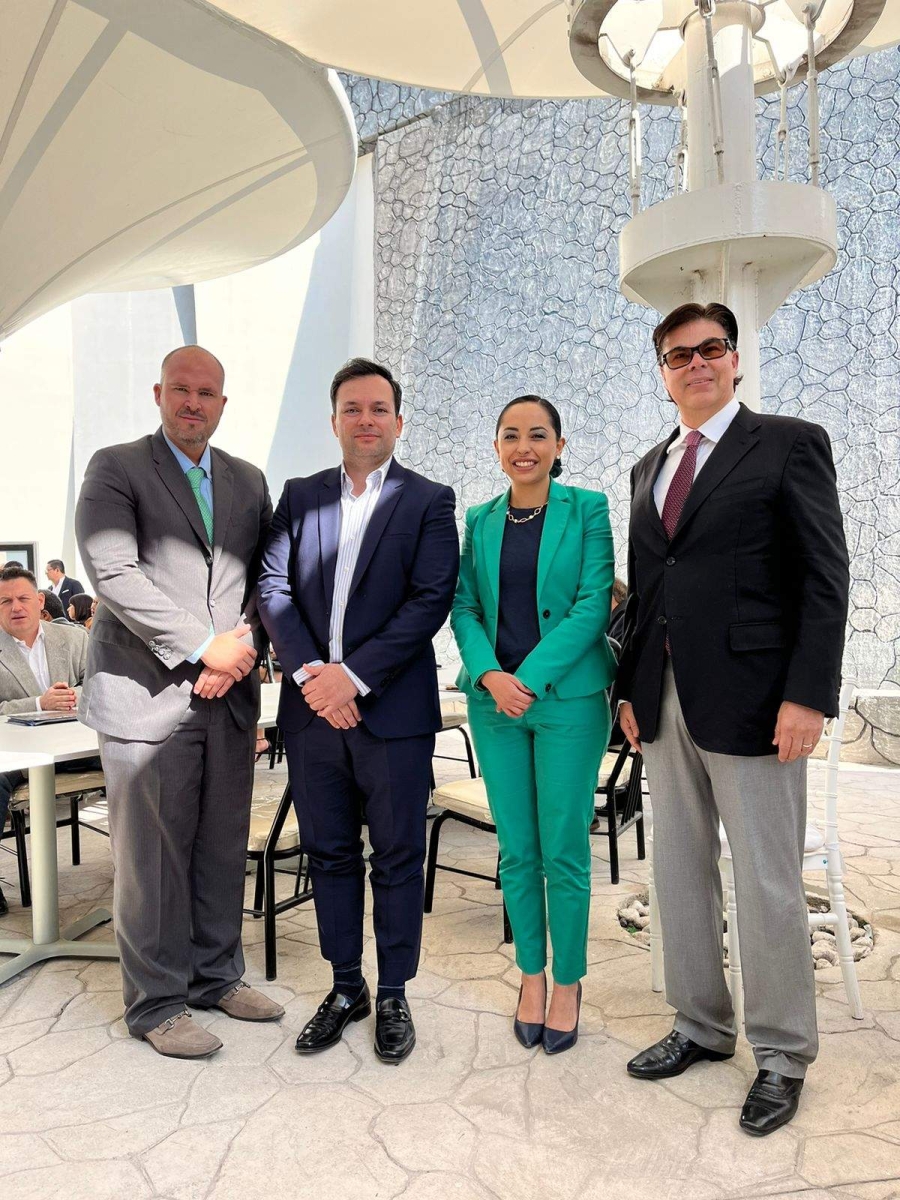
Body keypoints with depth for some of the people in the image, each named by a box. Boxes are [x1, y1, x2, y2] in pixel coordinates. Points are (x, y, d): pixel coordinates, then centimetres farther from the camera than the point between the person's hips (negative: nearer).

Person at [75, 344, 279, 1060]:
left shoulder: (248, 481, 16)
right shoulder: (116, 469, 1)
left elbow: (266, 580, 13)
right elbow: (114, 574, -12)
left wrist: (241, 654, -4)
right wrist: (203, 646, -15)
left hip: (229, 696, 5)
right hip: (149, 695, -4)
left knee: (224, 850, 13)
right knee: (153, 858, 4)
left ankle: (217, 976, 30)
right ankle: (157, 1003, 20)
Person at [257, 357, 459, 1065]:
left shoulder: (429, 501, 0)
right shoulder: (300, 497, 11)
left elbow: (431, 600, -10)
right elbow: (274, 587, 4)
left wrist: (354, 675, -16)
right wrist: (307, 672, -11)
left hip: (393, 712, -3)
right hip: (312, 710, 4)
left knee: (397, 859, 8)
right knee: (330, 853, 14)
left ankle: (394, 995, 26)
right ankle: (346, 987, 32)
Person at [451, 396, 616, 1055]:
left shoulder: (587, 509, -1)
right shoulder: (480, 520, 10)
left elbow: (594, 603, -9)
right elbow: (464, 606, 7)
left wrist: (531, 679, -15)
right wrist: (489, 674, -11)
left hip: (568, 697, -3)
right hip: (494, 699, 3)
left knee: (564, 851, 4)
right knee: (517, 851, 10)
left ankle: (568, 982, 23)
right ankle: (532, 974, 29)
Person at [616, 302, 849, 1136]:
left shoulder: (789, 443, 0)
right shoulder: (649, 468, 16)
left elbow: (825, 577, -7)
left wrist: (808, 695, -15)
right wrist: (630, 687, 10)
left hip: (751, 700, -6)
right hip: (665, 701, 6)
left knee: (767, 885, 3)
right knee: (679, 872, 13)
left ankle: (781, 1052, 22)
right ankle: (700, 1026, 30)